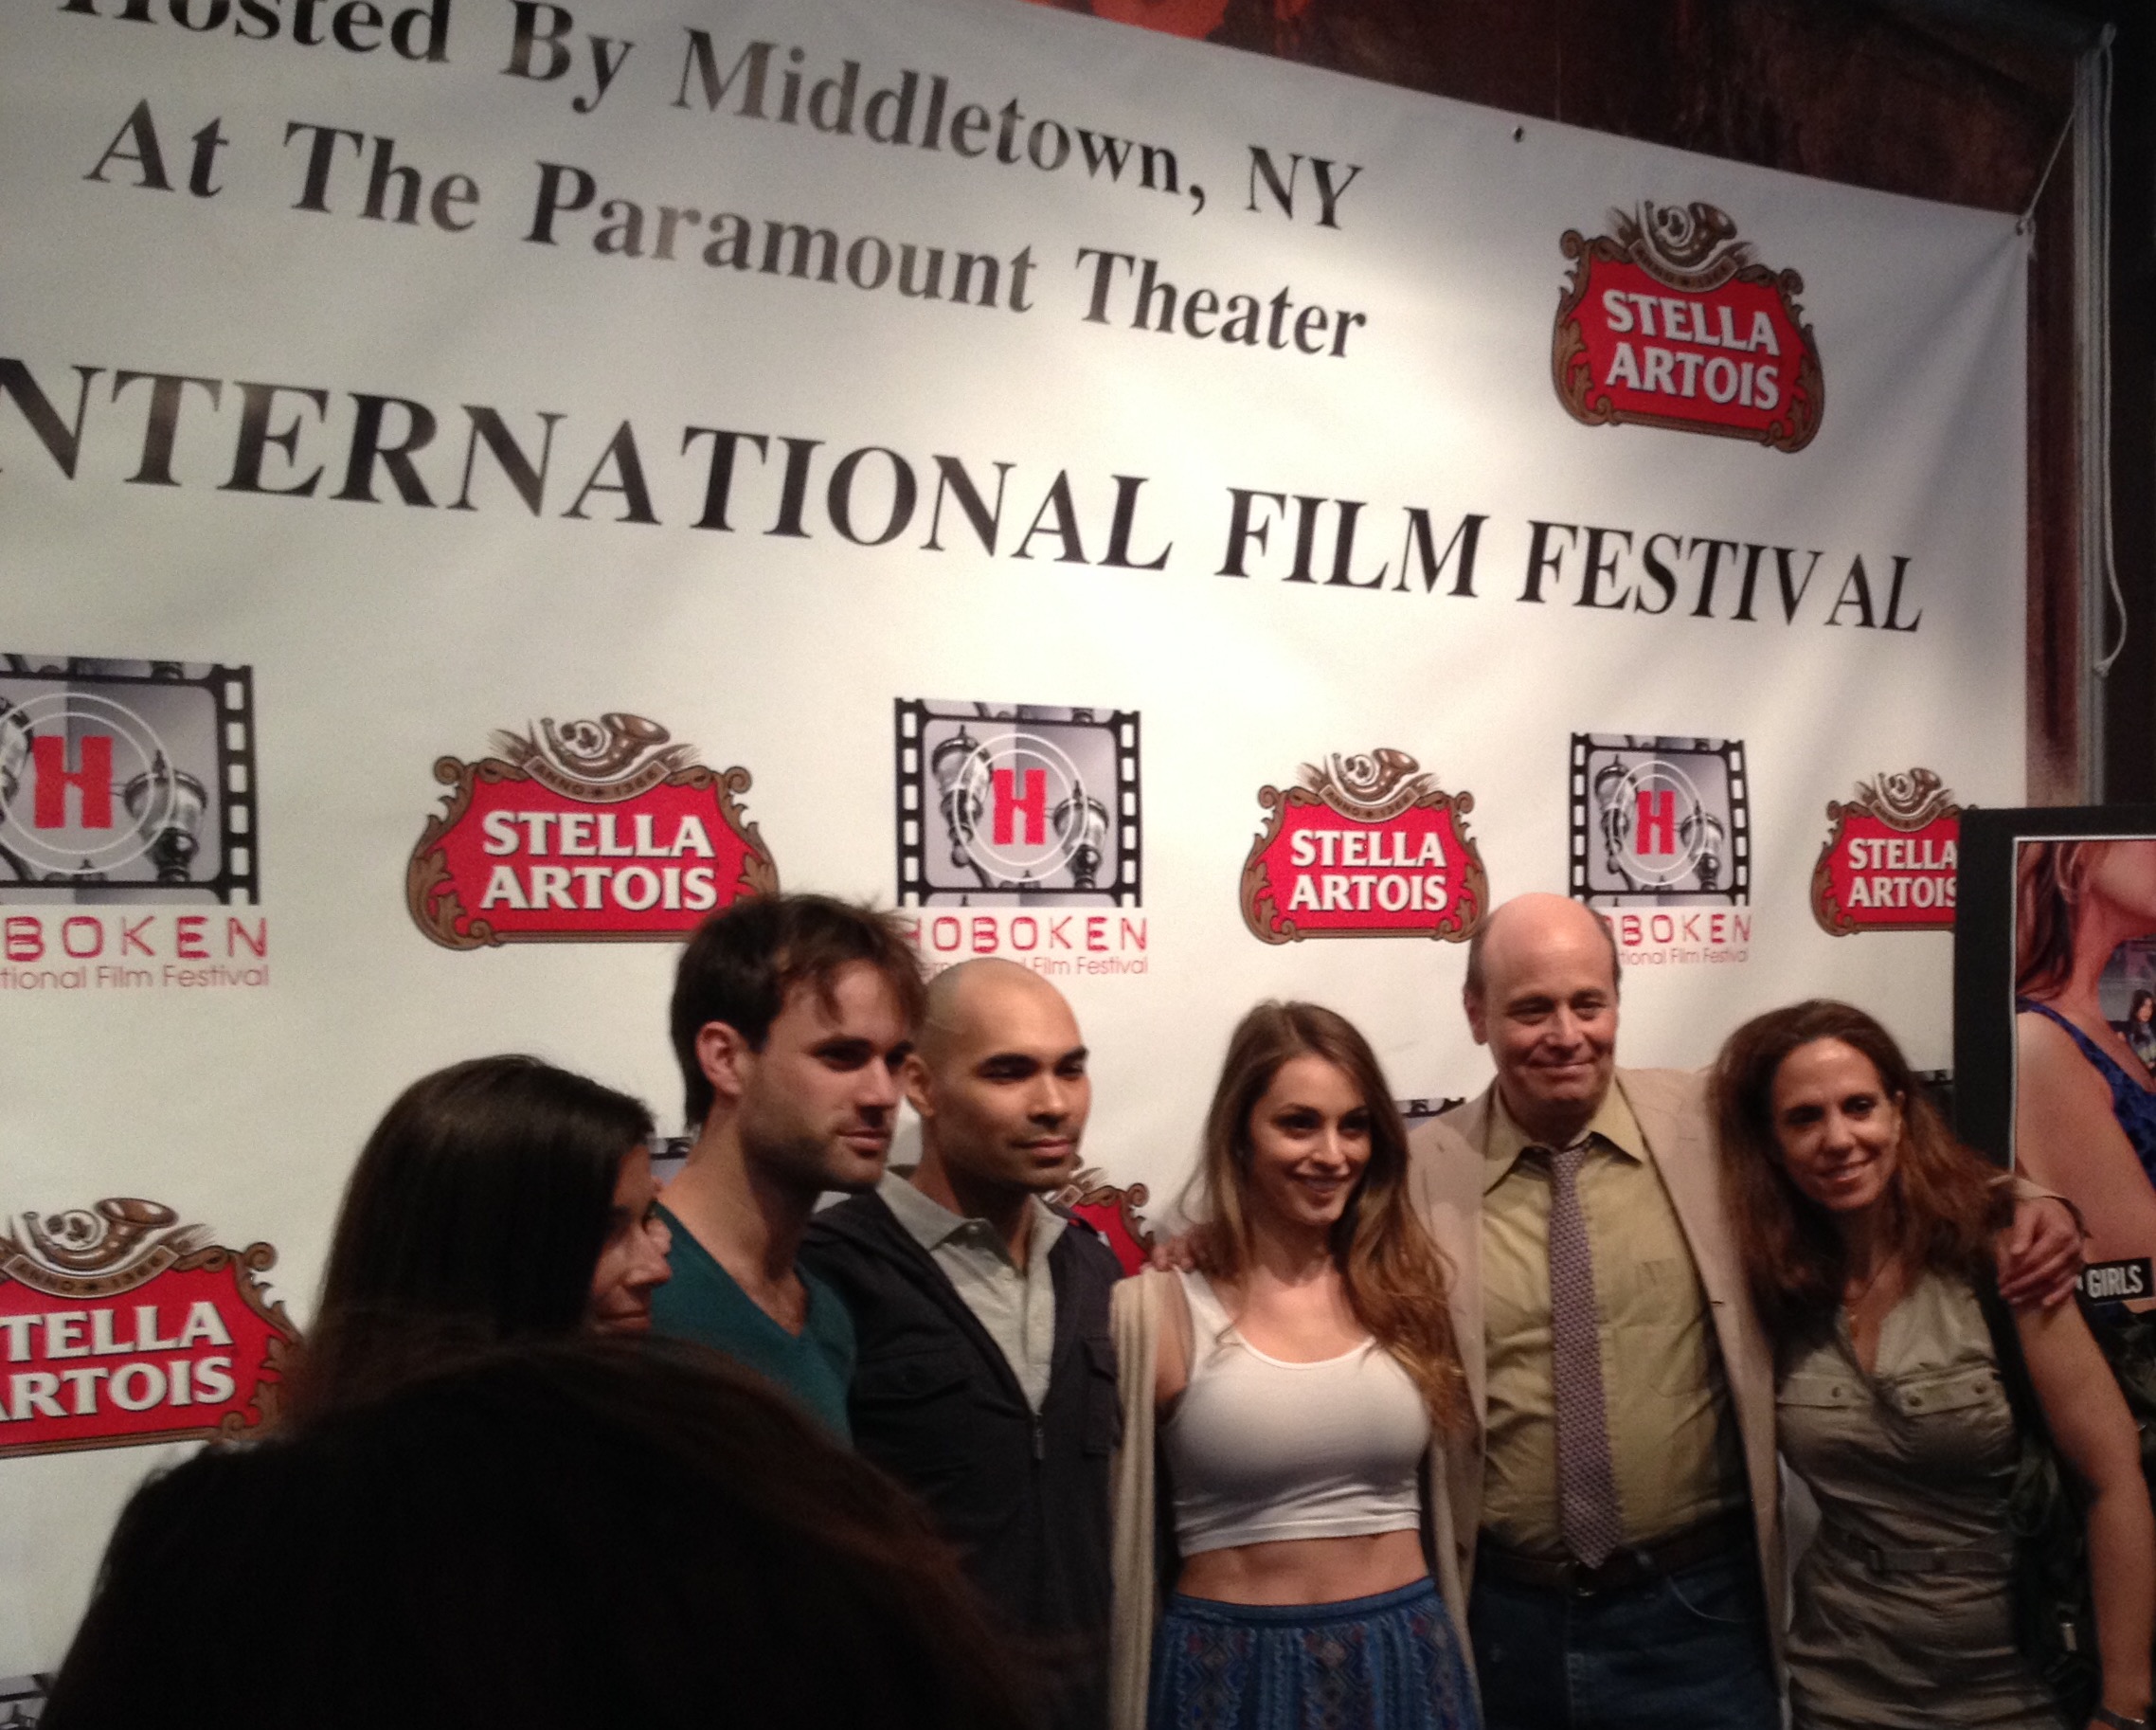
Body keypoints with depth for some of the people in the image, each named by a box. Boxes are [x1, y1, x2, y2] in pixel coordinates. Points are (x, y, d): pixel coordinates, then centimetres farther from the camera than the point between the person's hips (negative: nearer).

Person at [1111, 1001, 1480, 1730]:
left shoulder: (1405, 1285, 0)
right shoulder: (1161, 1308, -11)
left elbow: (1434, 1499, 11)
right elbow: (1121, 1530, -3)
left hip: (1408, 1659, 3)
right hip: (1232, 1668, -3)